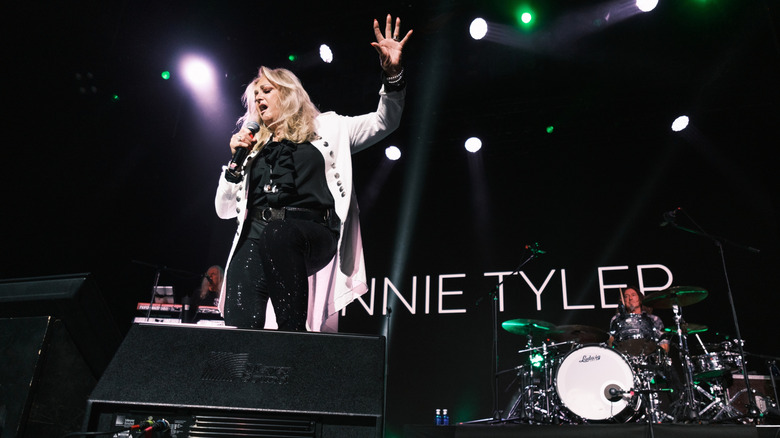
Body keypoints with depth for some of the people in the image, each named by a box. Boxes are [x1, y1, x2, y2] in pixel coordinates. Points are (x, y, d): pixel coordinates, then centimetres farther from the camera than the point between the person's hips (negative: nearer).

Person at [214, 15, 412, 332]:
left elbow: (384, 122, 9)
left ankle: (294, 331, -30)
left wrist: (392, 75, -7)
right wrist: (237, 161, 10)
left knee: (277, 235, -39)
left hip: (311, 232, -3)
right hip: (255, 238, 3)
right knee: (238, 329, -19)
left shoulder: (327, 128, 19)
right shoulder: (255, 147, 27)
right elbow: (224, 209, 24)